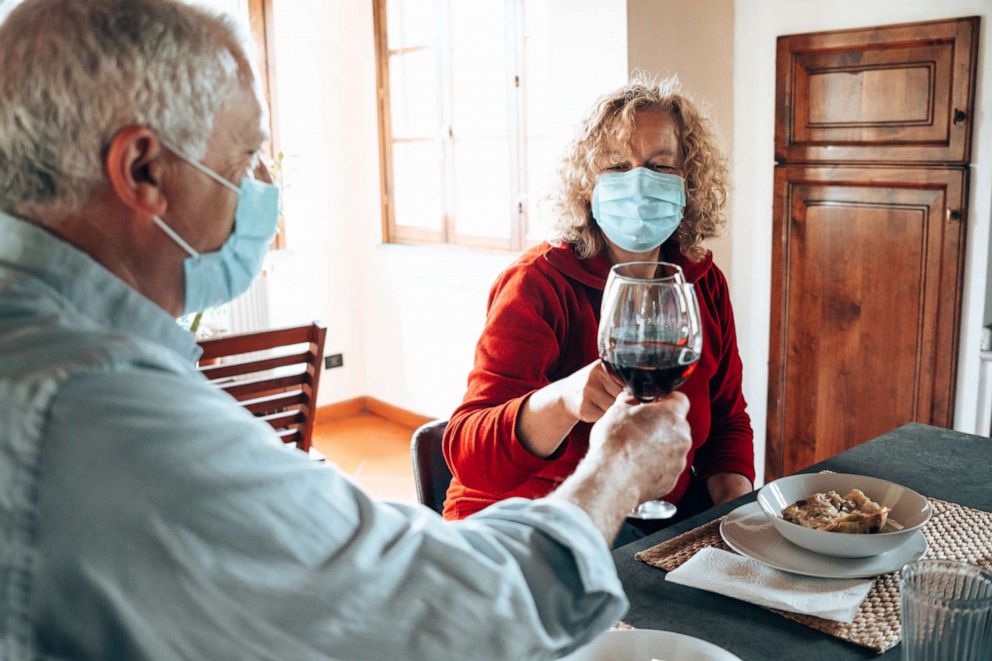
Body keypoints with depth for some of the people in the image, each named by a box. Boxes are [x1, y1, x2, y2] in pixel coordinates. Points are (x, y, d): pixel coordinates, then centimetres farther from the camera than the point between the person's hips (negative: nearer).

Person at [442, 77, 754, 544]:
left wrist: (735, 506, -6)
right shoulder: (539, 283, -15)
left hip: (668, 510, 6)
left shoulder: (702, 282, 3)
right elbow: (468, 457, -26)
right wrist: (562, 401, -47)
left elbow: (727, 418, 15)